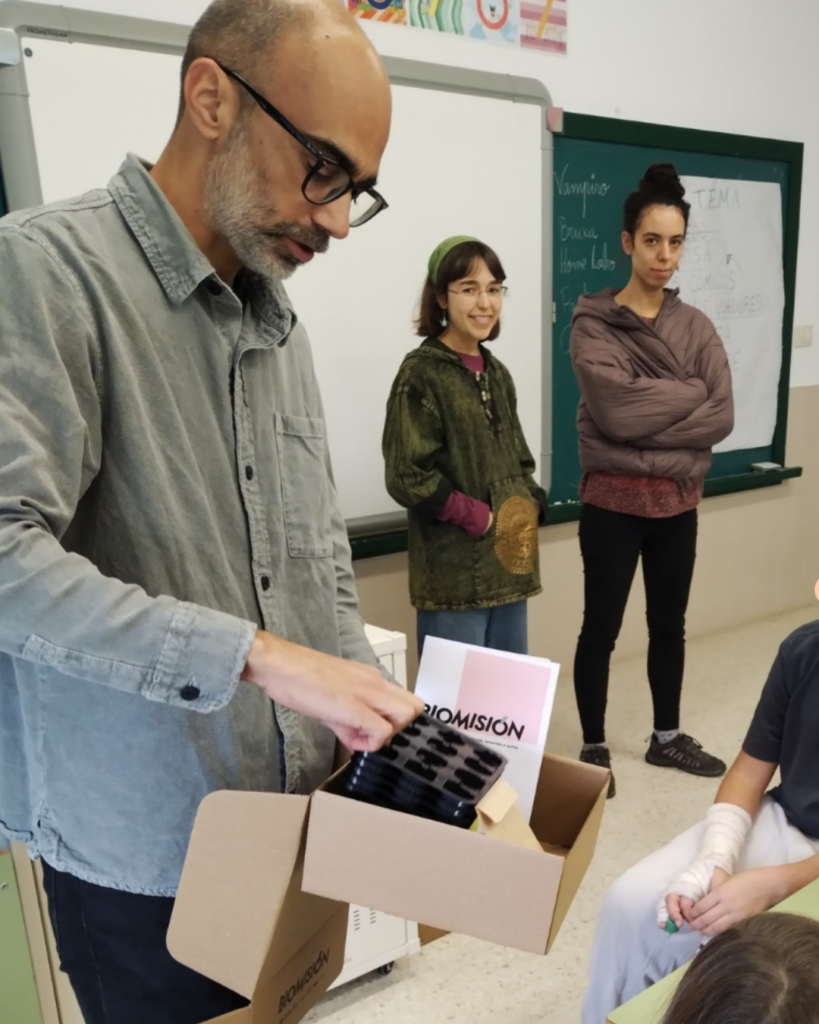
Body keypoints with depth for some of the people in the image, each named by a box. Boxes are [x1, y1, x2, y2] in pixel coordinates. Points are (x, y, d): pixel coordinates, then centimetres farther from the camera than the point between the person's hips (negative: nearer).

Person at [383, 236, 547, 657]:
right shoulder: (421, 374, -10)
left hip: (508, 568, 8)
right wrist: (480, 519, -15)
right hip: (453, 576, -7)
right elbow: (407, 476, -16)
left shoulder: (497, 373, 12)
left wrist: (530, 508, 1)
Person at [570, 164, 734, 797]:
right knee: (602, 628, 7)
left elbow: (722, 417, -5)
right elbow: (615, 410, -22)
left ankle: (667, 737, 36)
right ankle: (594, 748, 25)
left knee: (669, 625, 18)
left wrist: (650, 433, -15)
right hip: (614, 501, -4)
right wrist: (690, 393, -11)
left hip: (678, 502, 5)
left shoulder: (696, 326, 5)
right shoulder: (594, 323, -8)